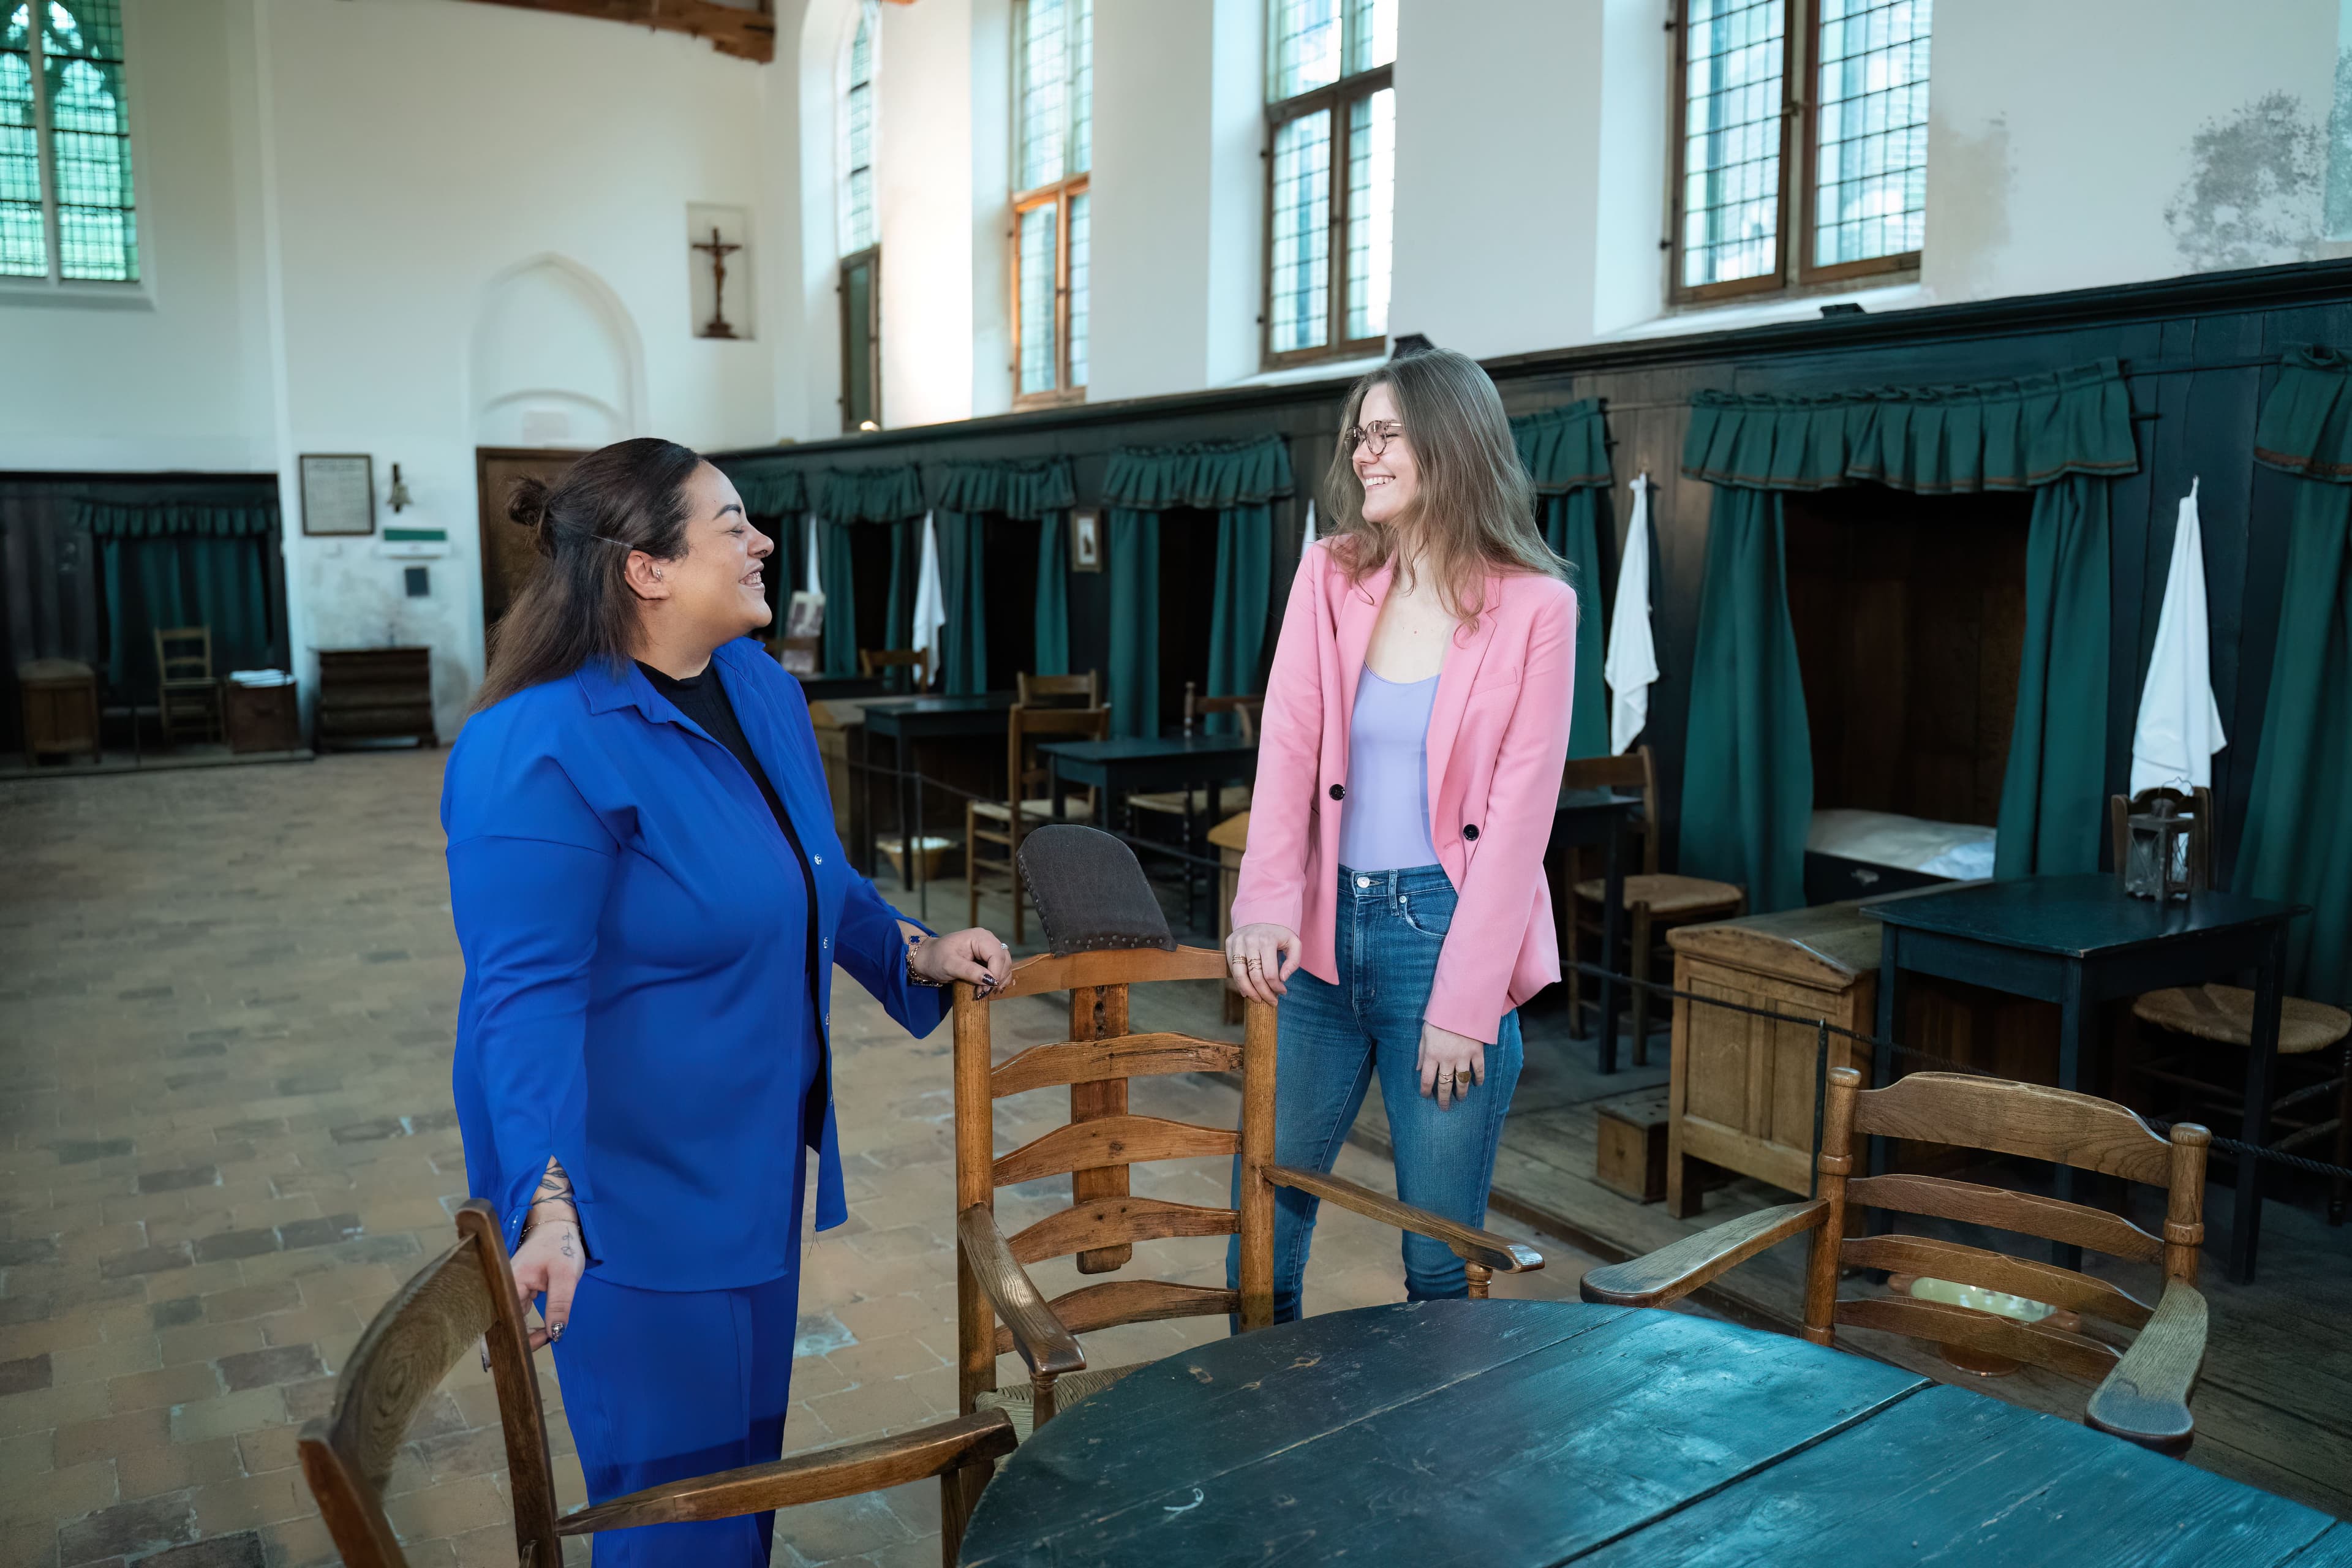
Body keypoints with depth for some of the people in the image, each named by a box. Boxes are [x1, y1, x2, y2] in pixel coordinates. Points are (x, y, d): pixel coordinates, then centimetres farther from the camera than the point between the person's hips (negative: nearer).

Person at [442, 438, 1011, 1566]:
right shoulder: (542, 752, -24)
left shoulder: (761, 689, 3)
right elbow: (527, 996, -27)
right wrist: (549, 1203, -33)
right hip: (635, 1190, -8)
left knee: (749, 1449, 24)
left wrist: (918, 952, 12)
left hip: (756, 1159, 8)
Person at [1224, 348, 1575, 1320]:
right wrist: (1265, 904, -19)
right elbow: (1287, 746, -5)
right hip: (1327, 926, 4)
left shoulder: (1535, 607, -5)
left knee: (1442, 1252, 7)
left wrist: (1466, 1002, -12)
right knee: (1262, 1201, 12)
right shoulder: (1330, 574, 5)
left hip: (1448, 932, -3)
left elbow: (1520, 812, -9)